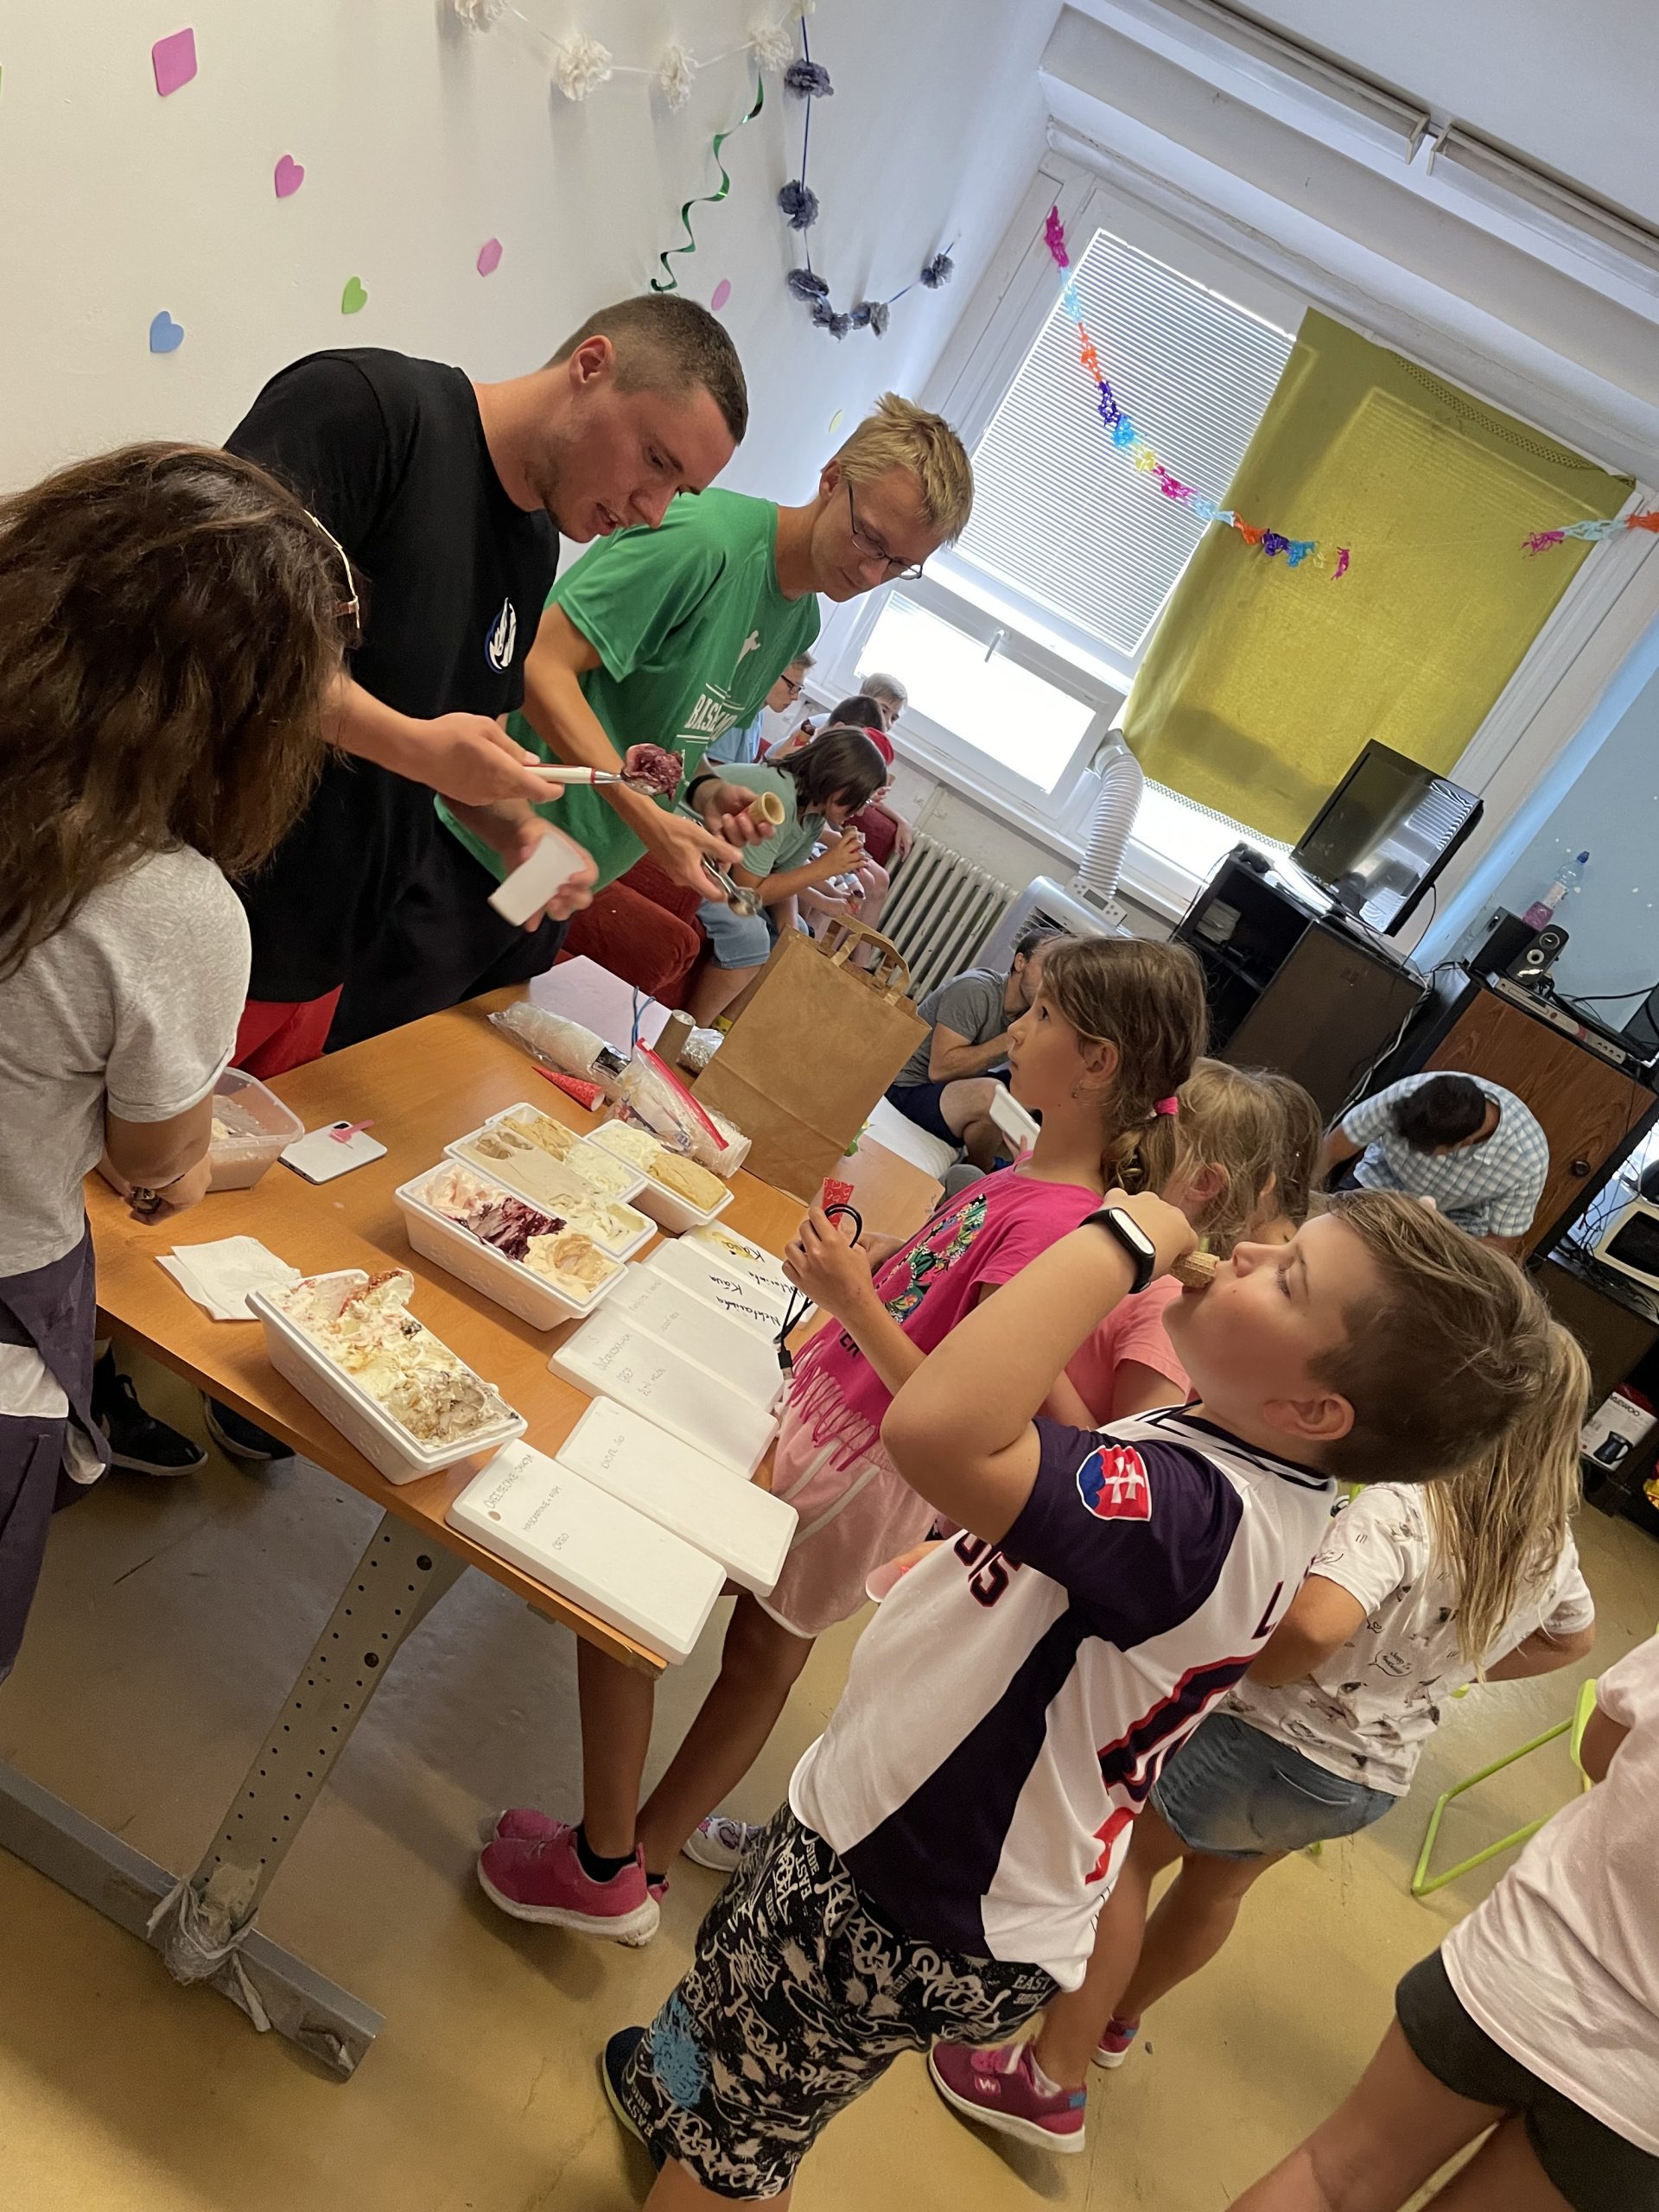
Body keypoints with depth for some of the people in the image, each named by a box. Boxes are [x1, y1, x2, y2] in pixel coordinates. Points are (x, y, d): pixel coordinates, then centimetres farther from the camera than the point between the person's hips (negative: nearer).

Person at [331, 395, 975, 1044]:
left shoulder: (801, 621, 9)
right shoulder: (706, 535, -19)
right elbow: (542, 665, -22)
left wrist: (705, 789, -2)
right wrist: (648, 817, -28)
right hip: (489, 841, -8)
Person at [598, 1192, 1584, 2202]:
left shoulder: (1202, 1516, -36)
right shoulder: (1261, 1486, -5)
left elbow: (939, 1426, -51)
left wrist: (1121, 1240, -39)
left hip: (898, 1927, -8)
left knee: (723, 2153, 20)